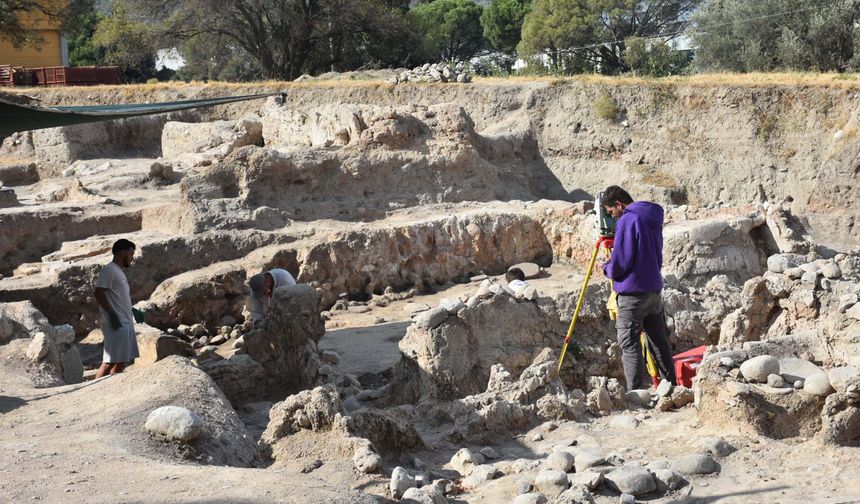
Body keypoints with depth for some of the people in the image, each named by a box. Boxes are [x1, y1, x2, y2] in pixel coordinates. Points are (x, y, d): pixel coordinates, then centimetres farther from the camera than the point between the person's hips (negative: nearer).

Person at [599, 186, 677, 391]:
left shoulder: (627, 221, -14)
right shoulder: (653, 219, 12)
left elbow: (621, 262, -18)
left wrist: (606, 268, 3)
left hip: (633, 292, -8)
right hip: (655, 289, 9)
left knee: (629, 344, -4)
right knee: (659, 342, 15)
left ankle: (636, 394, -5)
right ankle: (672, 388, 21)